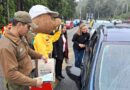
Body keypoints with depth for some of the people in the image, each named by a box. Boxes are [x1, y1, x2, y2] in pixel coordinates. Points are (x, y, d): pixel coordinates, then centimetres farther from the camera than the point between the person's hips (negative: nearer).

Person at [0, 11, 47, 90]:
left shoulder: (20, 37, -3)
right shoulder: (6, 46, -32)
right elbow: (11, 74, -31)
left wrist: (40, 56, 11)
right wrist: (34, 82, -28)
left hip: (26, 77, 8)